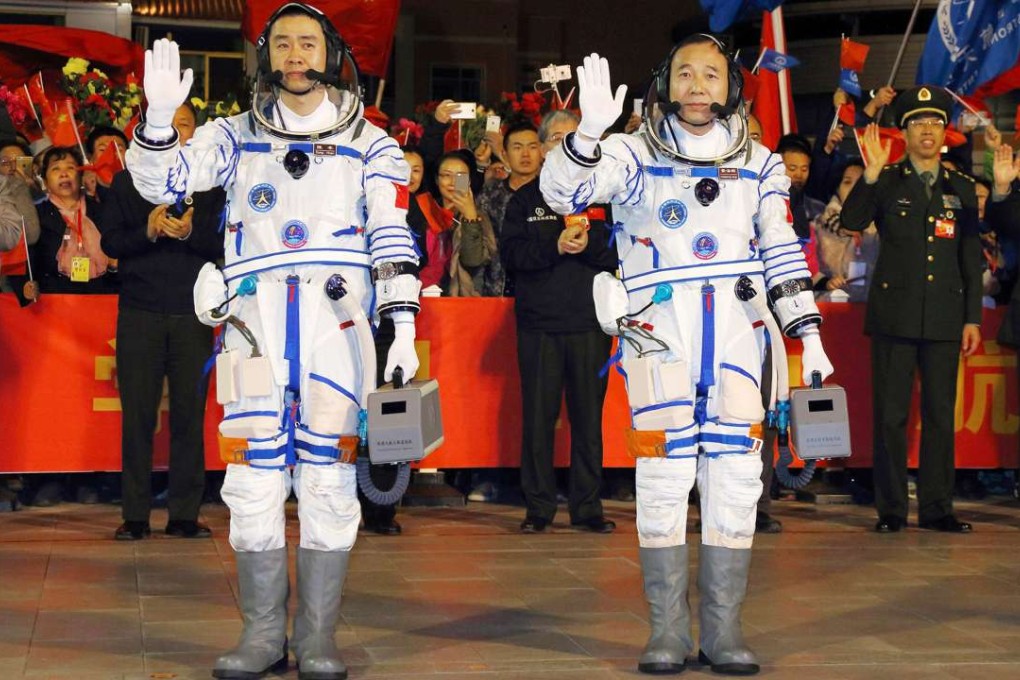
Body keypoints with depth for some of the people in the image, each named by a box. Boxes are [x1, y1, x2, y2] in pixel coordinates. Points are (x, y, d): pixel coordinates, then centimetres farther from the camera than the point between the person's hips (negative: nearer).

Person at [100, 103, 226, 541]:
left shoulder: (211, 185, 11)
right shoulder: (127, 182, 12)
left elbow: (226, 244, 2)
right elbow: (110, 242, 3)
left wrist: (191, 233, -16)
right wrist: (148, 231, -14)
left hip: (193, 314, 0)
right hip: (140, 312, 0)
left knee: (190, 414, -1)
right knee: (138, 415, -1)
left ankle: (185, 514, 5)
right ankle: (135, 515, 5)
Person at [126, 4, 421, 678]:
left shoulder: (370, 144, 11)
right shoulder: (237, 136, 15)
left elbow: (393, 239, 4)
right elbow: (161, 182, 4)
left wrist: (403, 328, -6)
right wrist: (161, 114, -13)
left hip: (335, 318, -1)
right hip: (255, 317, 1)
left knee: (329, 478, -3)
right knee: (254, 478, -1)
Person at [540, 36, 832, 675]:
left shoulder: (760, 164, 13)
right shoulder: (636, 155, 3)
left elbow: (781, 251, 15)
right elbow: (560, 189, -12)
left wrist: (809, 334, 8)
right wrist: (591, 129, -30)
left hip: (736, 328, 3)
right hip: (658, 326, -2)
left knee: (736, 473, -1)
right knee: (665, 472, -7)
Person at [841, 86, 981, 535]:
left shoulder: (962, 188, 12)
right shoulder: (887, 182, 4)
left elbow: (972, 260, 12)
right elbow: (851, 222, -13)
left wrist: (973, 319, 7)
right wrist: (871, 173, -22)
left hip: (944, 318, 3)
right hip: (895, 315, -2)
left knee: (940, 414, 5)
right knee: (891, 414, -1)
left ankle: (936, 508, 13)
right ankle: (890, 510, 6)